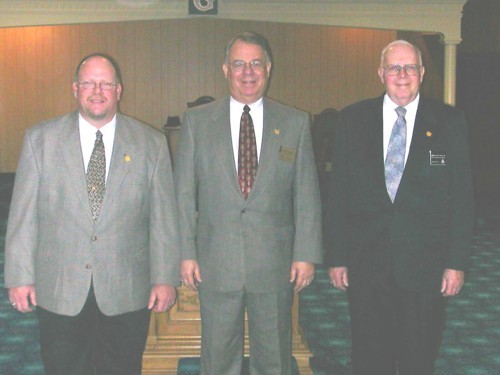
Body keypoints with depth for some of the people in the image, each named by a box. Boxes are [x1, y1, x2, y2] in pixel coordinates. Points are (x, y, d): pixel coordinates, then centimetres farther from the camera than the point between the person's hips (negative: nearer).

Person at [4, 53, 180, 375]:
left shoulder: (151, 143, 2)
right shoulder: (40, 139, 2)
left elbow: (164, 218, 1)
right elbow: (24, 214, 2)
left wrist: (165, 278, -2)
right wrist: (20, 276, -1)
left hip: (127, 293, 0)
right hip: (59, 291, 0)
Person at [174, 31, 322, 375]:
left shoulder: (295, 123, 3)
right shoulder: (197, 121, 3)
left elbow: (307, 195, 2)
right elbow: (184, 193, 3)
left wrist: (306, 254, -3)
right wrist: (186, 253, -2)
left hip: (275, 263, 0)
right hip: (215, 262, 0)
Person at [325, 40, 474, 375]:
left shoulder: (449, 121, 2)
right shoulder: (354, 119, 4)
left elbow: (462, 196, 1)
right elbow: (338, 193, 4)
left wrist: (457, 262, -3)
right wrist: (336, 257, 1)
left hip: (425, 267, 0)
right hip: (366, 265, 1)